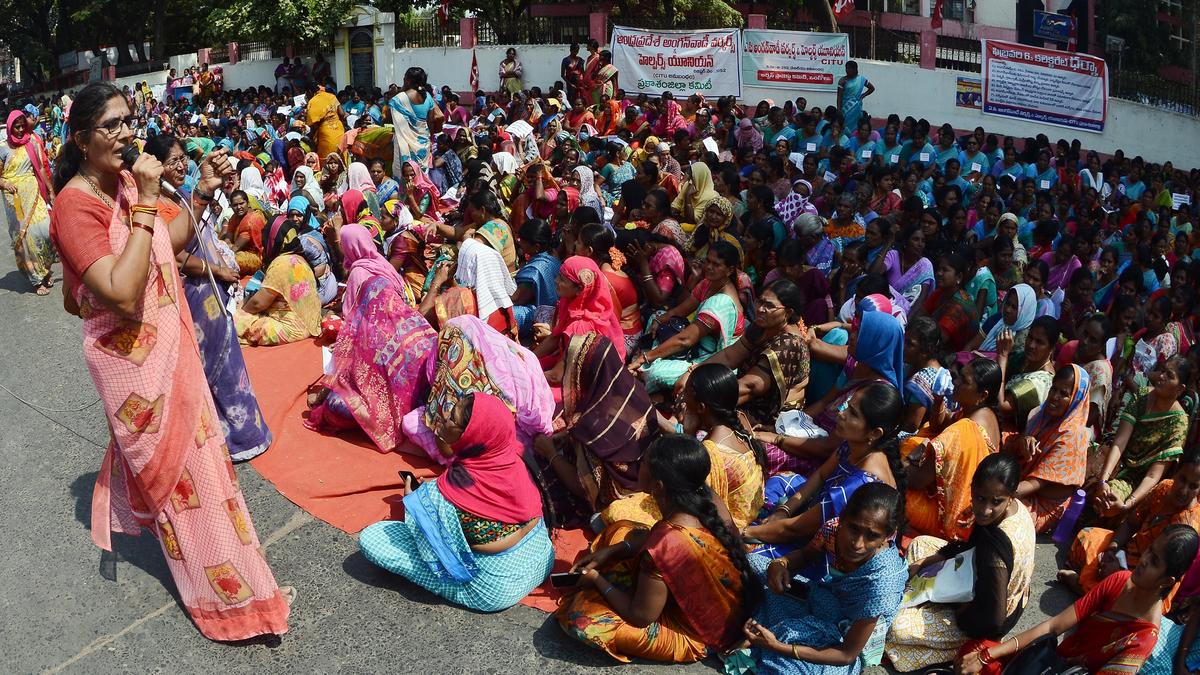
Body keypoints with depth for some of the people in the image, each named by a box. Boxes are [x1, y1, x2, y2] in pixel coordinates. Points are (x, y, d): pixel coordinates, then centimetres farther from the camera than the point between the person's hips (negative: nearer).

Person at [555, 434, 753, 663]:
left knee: (581, 618, -15)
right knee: (620, 531, 12)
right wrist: (609, 551, -2)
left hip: (698, 636, -7)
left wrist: (598, 581, -6)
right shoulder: (709, 501, -16)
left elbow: (640, 617, -21)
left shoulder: (663, 549, -37)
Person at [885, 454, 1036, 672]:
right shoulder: (1014, 507, -15)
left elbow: (993, 619, -36)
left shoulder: (996, 546, -42)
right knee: (919, 544, 16)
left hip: (983, 622, -9)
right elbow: (972, 546, 5)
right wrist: (928, 561, -3)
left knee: (894, 628, -13)